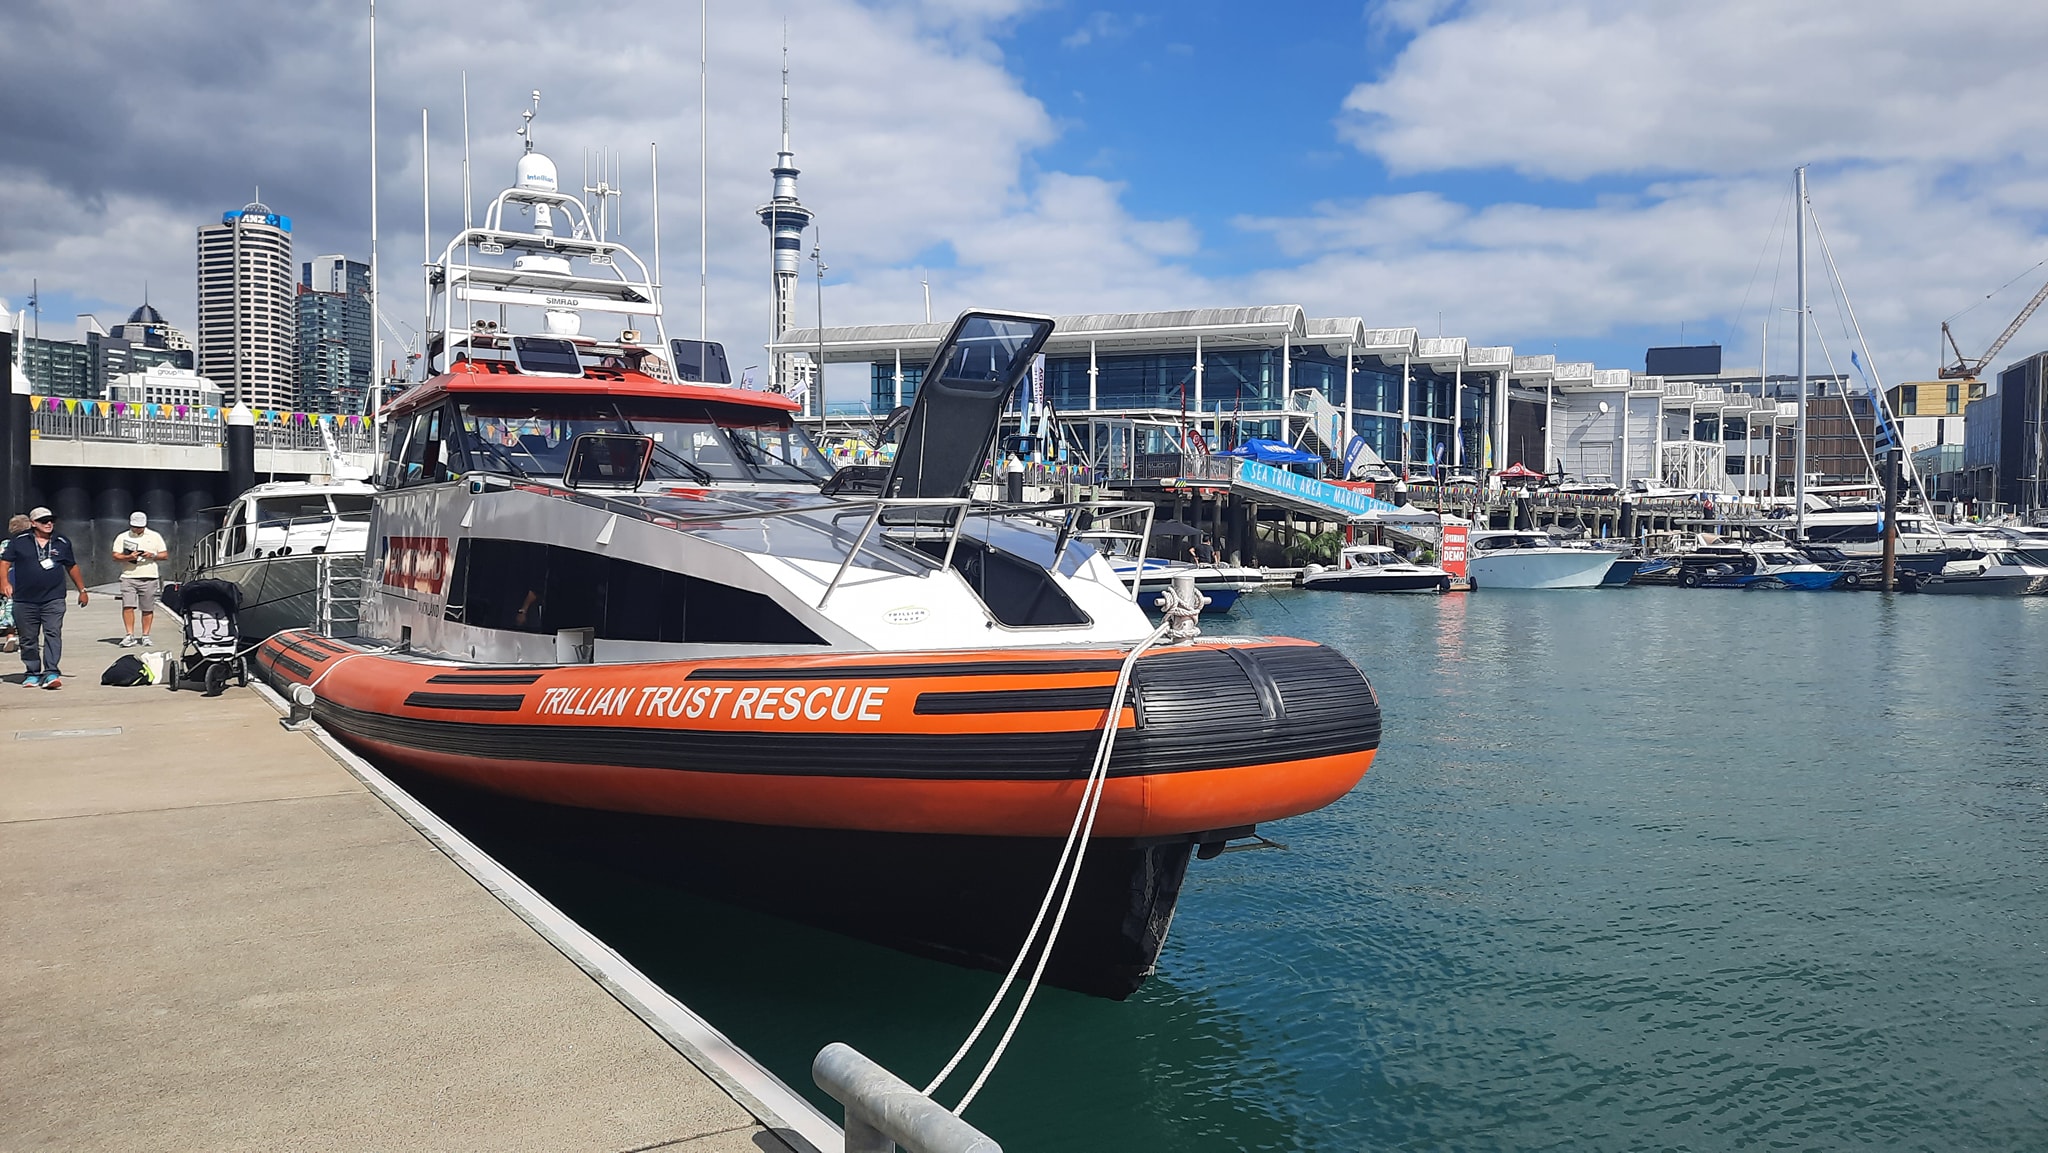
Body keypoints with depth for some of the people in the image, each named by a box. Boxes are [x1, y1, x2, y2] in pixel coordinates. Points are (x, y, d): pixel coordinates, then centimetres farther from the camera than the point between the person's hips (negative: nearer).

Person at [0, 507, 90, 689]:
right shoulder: (18, 541, 5)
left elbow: (72, 567, 21)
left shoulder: (62, 543, 11)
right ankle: (33, 673, 19)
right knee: (28, 639, 7)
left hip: (54, 600, 0)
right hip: (25, 601, 0)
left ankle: (51, 672, -17)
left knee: (53, 635, -13)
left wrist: (82, 590, 23)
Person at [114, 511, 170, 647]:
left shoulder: (154, 537, 11)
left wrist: (152, 555, -9)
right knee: (127, 606, -11)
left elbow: (165, 555, 10)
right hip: (128, 576, 0)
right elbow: (115, 556, 5)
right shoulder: (122, 537, 10)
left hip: (149, 578, 0)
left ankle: (145, 636, 9)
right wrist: (129, 557, -14)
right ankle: (130, 636, -9)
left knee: (148, 608, 1)